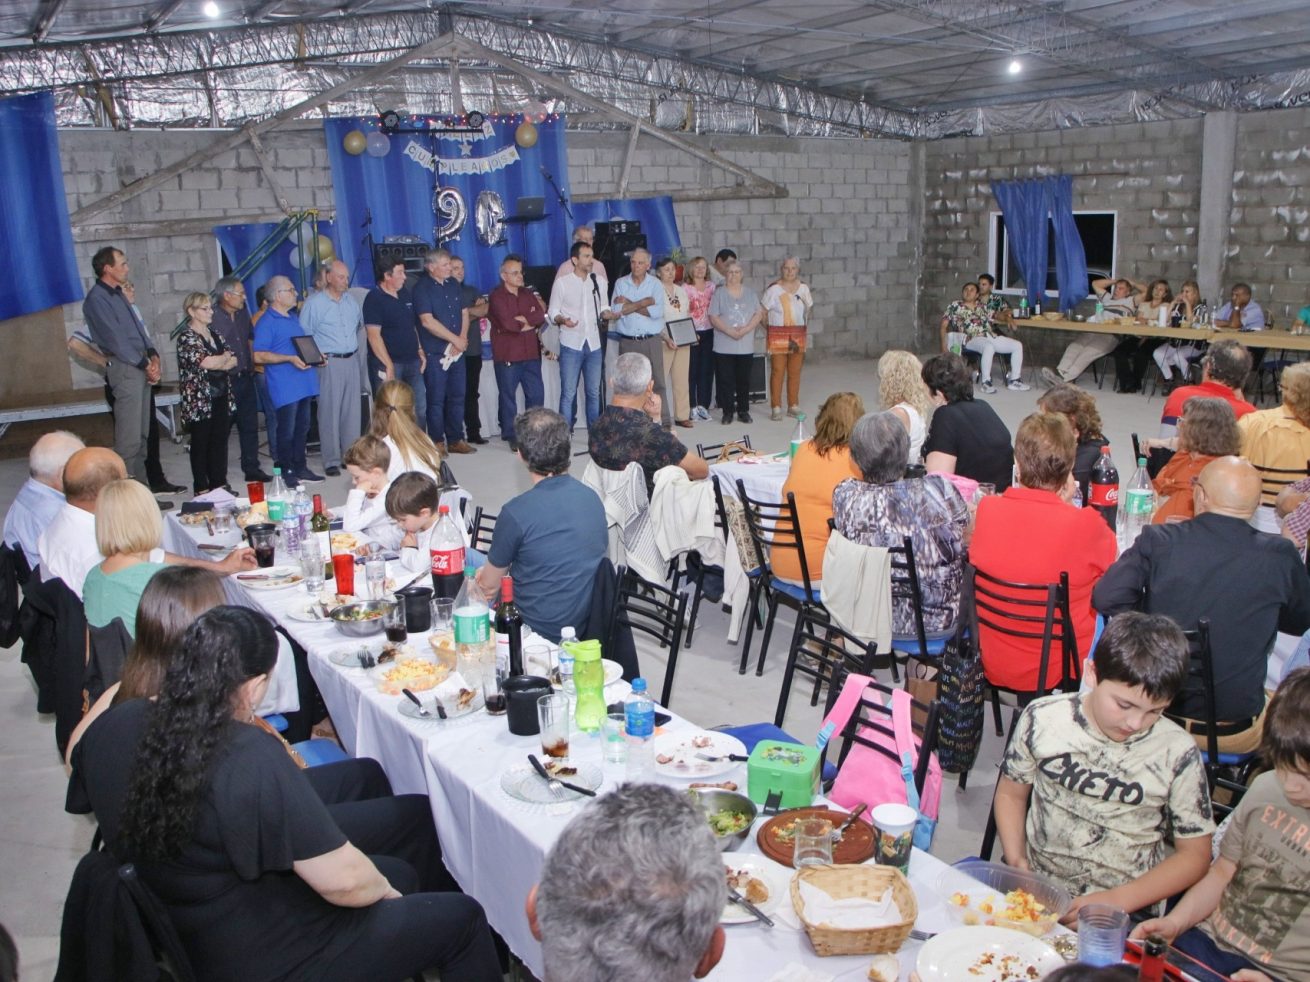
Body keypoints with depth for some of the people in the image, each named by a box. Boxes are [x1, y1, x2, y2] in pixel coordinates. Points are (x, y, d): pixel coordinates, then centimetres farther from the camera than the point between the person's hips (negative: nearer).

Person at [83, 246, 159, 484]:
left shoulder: (118, 295, 18)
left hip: (142, 367, 9)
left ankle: (142, 488, 17)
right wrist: (145, 365, -12)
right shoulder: (97, 299, -10)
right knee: (129, 437, -10)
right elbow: (115, 339, -14)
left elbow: (138, 327, 19)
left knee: (141, 434, 11)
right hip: (124, 368, -9)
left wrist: (153, 356, 3)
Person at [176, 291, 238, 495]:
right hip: (200, 400, -6)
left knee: (220, 440, 8)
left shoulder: (215, 334, 14)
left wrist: (215, 362, -11)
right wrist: (224, 358, -2)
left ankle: (220, 483, 17)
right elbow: (205, 362, -19)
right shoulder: (186, 338, -7)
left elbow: (233, 361, 6)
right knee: (201, 443, 2)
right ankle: (202, 488, 9)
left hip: (222, 397, 6)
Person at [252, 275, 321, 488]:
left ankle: (300, 468, 23)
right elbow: (258, 356, -16)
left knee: (302, 428, 14)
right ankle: (287, 473, 7)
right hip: (285, 387, -8)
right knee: (286, 432, -2)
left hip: (304, 383, 8)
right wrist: (289, 359, -22)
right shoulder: (266, 323, -10)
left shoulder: (293, 317, 17)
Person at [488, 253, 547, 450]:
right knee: (508, 396, 2)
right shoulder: (497, 296, -6)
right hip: (507, 356, -6)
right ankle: (510, 435, 10)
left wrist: (524, 319, -17)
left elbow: (541, 315, -1)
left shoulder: (528, 294, 14)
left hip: (530, 353, 6)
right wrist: (530, 325, -5)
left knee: (536, 394, 7)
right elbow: (507, 323, -19)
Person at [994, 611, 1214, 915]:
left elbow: (1194, 854, -1)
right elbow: (1011, 793, 11)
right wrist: (1017, 863, -4)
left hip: (1122, 911, 1)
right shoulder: (1043, 718, -4)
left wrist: (1116, 901, -12)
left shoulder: (1177, 754, -8)